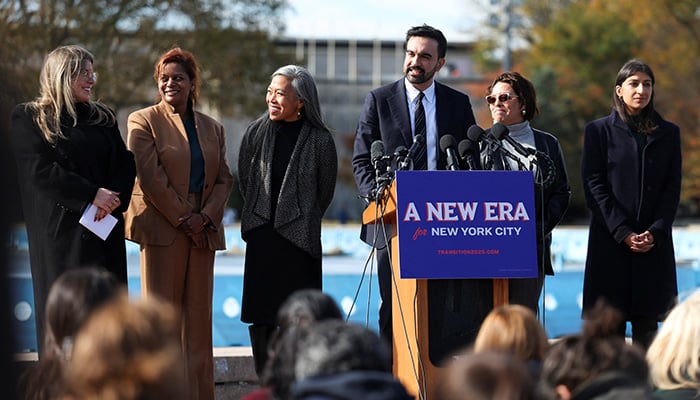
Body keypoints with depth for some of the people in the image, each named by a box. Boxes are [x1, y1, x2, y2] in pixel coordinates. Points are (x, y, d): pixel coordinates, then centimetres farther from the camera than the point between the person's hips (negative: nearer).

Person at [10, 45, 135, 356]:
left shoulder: (102, 117, 15)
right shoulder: (29, 119, 1)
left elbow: (126, 163, 9)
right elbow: (41, 171, -10)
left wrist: (112, 198, -10)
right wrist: (92, 195, -15)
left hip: (104, 227, 4)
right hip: (61, 231, -4)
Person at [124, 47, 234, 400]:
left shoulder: (212, 128, 16)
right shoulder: (143, 121, 1)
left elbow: (224, 179, 12)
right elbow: (150, 178, -7)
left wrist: (205, 218, -5)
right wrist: (182, 219, -11)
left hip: (202, 231, 5)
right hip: (162, 227, -4)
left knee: (199, 315, 4)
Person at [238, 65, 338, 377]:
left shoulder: (319, 140, -4)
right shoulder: (256, 132, 4)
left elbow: (325, 192, 7)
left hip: (300, 238, -3)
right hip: (262, 238, 3)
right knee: (260, 317, 2)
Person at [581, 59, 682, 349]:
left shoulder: (668, 133, 11)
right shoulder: (599, 130, 5)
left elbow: (673, 188, 7)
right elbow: (593, 186, -1)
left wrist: (655, 232, -8)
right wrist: (623, 233, -11)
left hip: (655, 242, 2)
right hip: (610, 239, -2)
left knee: (647, 324, 0)